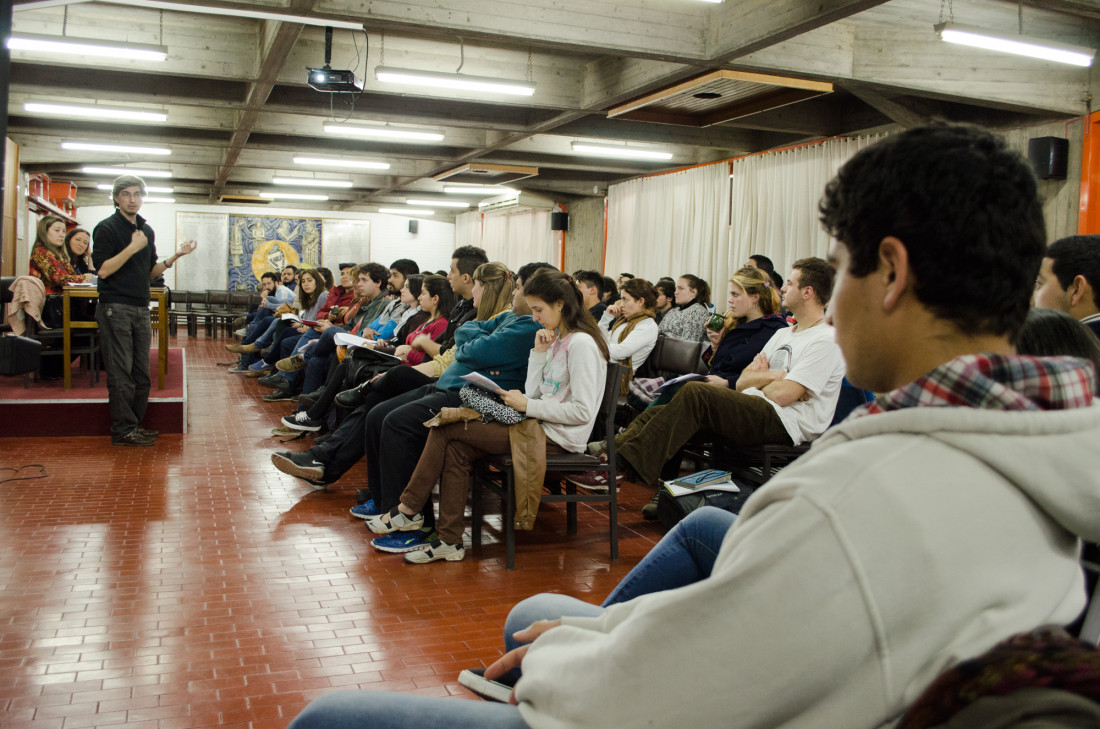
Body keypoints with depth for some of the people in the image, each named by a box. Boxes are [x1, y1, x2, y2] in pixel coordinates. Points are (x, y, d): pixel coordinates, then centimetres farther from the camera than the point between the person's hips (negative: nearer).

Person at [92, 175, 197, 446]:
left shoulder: (146, 230, 17)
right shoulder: (107, 228, -5)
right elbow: (102, 269, -14)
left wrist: (175, 256, 7)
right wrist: (133, 247, -15)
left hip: (141, 309, 7)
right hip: (116, 309, -7)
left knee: (141, 373, 9)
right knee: (121, 374, -4)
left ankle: (133, 425, 18)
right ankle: (123, 430, 1)